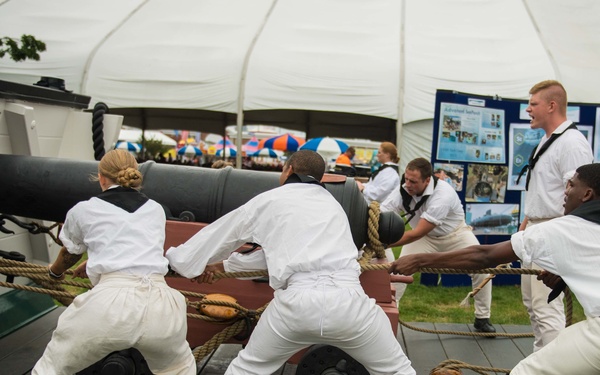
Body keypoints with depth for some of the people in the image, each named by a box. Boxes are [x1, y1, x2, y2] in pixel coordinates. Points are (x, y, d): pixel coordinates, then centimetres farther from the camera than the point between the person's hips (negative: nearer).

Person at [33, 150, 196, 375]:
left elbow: (69, 255, 36)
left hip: (111, 302, -2)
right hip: (159, 303, 3)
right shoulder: (155, 209, 23)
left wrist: (55, 272, 60)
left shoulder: (83, 210, 16)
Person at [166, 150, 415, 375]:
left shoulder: (268, 200, 16)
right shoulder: (332, 203, 27)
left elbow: (217, 236, 27)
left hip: (296, 301, -1)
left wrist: (176, 258, 44)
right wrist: (225, 265, 41)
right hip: (347, 299, 2)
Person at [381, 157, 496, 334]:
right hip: (424, 237, 2)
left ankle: (482, 319, 11)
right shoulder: (402, 191, -26)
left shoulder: (443, 194, -39)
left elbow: (416, 233, -40)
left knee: (481, 269, -11)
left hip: (455, 234, -2)